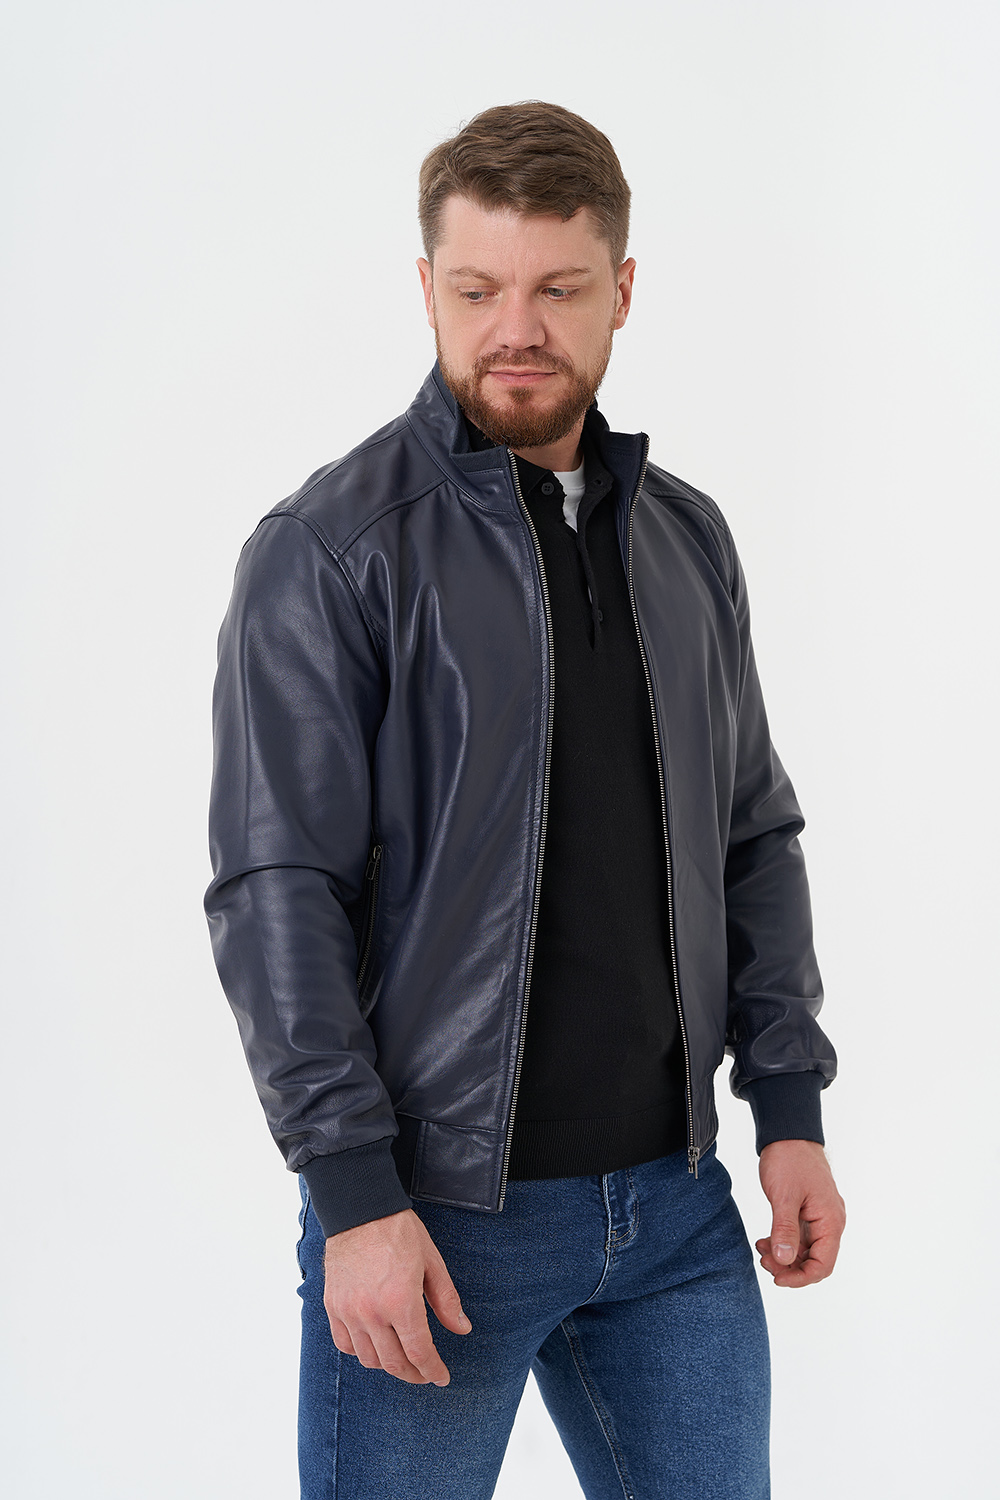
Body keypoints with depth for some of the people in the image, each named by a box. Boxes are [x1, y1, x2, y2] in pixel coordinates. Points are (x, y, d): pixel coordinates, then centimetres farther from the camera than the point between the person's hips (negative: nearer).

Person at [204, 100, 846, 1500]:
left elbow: (753, 836, 15)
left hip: (674, 1200, 5)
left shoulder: (687, 540, 10)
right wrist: (354, 1196, -17)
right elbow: (277, 892, -13)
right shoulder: (329, 548, -8)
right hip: (437, 1215, -5)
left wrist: (791, 1108, 8)